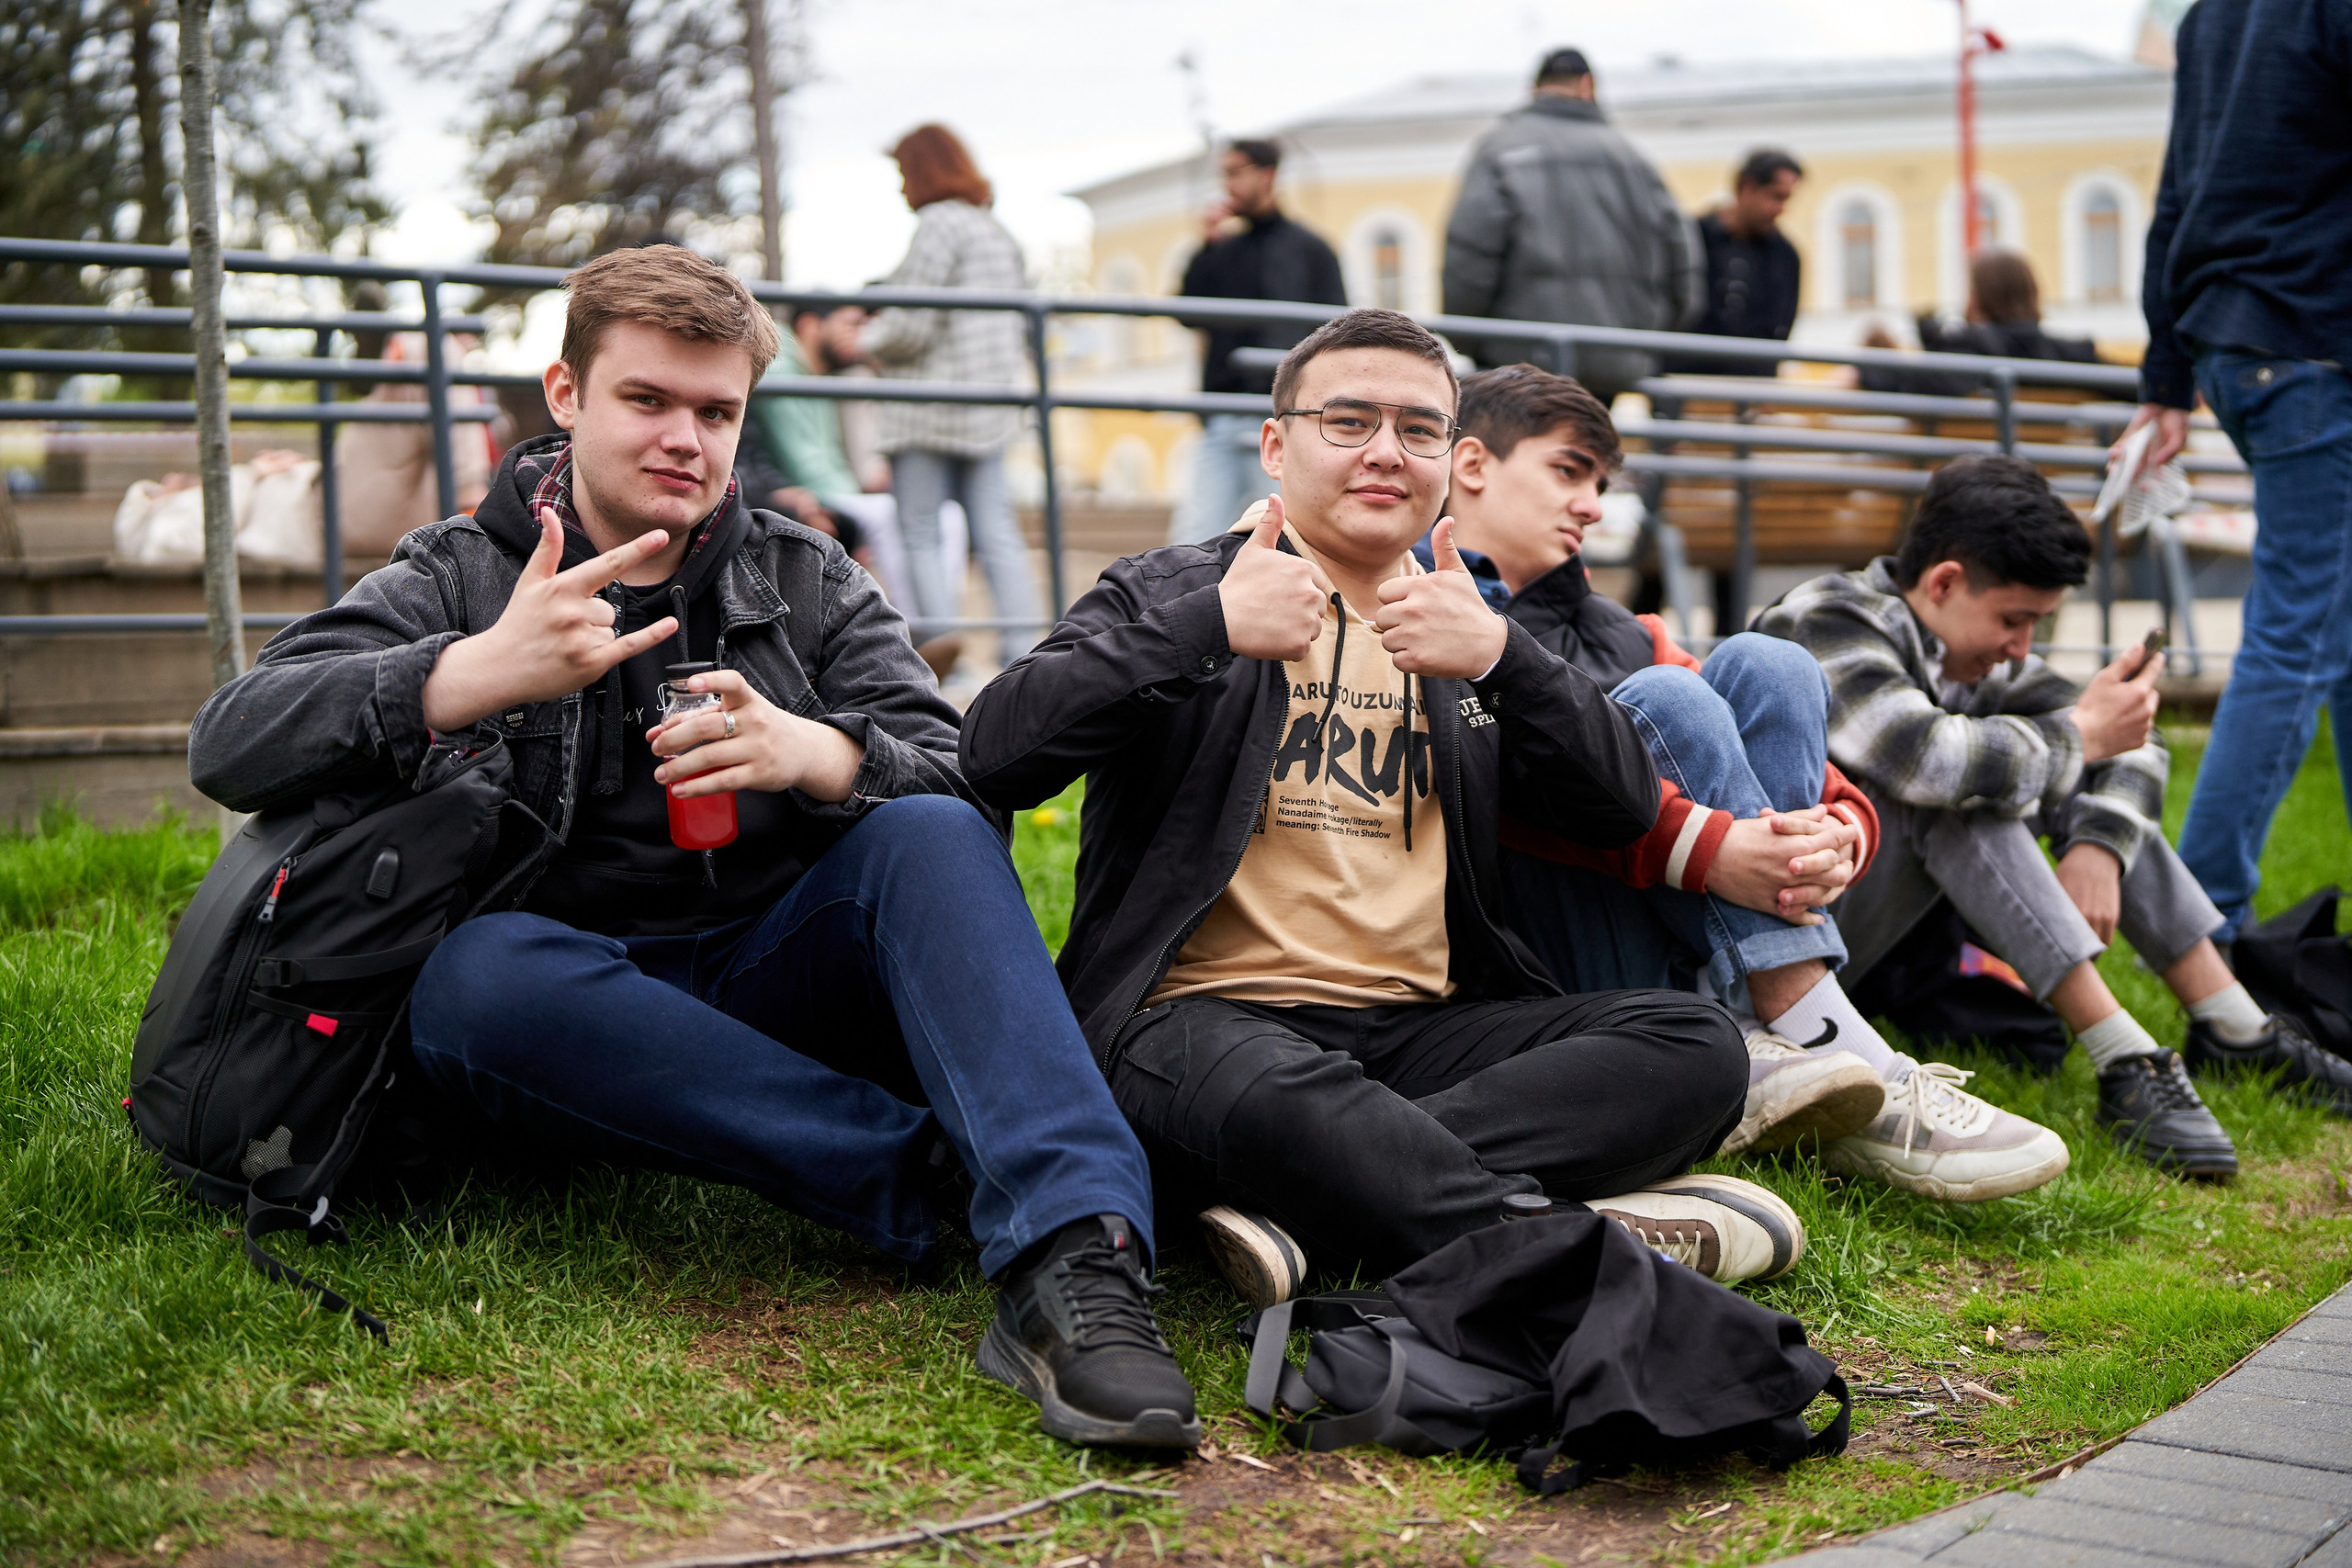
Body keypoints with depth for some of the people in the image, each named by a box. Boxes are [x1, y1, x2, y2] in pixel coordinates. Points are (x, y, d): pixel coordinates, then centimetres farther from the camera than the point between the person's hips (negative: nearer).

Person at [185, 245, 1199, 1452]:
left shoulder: (806, 581, 12)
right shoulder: (459, 578, 6)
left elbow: (968, 784, -2)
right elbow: (227, 747, -10)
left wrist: (811, 754, -24)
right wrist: (486, 672, -24)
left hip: (783, 987, 1)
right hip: (577, 1020, -1)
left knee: (932, 834, -26)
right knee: (475, 976, -34)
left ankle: (1073, 1259, -46)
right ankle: (957, 1177, -35)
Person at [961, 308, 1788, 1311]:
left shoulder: (1469, 629, 22)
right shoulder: (1170, 592, 9)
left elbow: (1626, 809, 9)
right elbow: (995, 756, -7)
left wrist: (1500, 657, -7)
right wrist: (1210, 626, -12)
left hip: (1420, 1033, 5)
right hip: (1208, 1014, -5)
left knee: (1698, 1047, -18)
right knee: (1273, 1094, -40)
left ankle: (1303, 1204, -29)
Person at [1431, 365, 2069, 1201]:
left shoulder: (1615, 630, 29)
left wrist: (1841, 829, -10)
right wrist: (1702, 847, -26)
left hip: (1701, 967, 6)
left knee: (1760, 666, -9)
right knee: (1664, 700, -21)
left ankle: (1758, 1050, -25)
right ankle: (1827, 1042, -32)